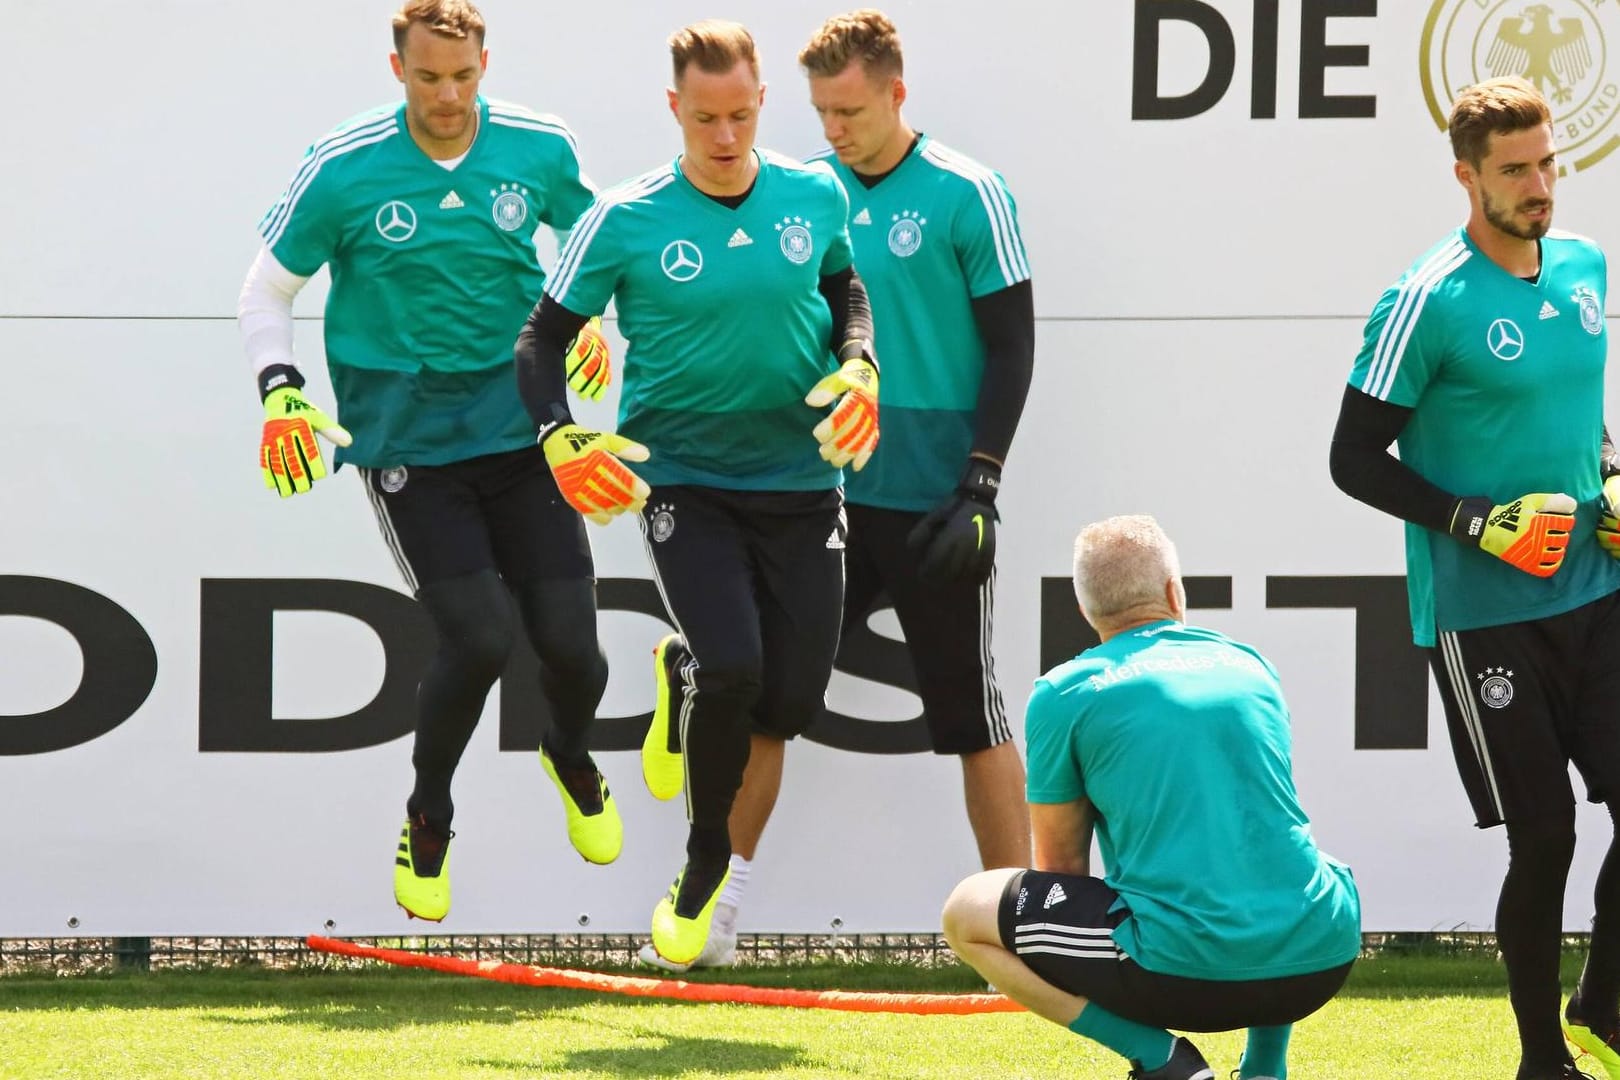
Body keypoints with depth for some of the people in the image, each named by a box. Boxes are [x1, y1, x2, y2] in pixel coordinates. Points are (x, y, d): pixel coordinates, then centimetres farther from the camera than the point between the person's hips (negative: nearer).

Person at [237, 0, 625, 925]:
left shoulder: (539, 151, -3)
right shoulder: (342, 171, -10)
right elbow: (268, 288, 1)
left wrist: (588, 323, 4)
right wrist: (281, 392, -12)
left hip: (520, 431, 3)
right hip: (408, 446, -3)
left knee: (569, 642, -2)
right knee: (481, 636, -17)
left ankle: (573, 760, 35)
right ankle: (428, 821, 10)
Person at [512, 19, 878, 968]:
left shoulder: (816, 196, -2)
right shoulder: (625, 221, -11)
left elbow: (847, 288, 17)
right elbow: (544, 339, -3)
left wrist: (857, 370, -2)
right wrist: (564, 441, -19)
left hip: (800, 479, 3)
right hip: (682, 479, -3)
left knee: (793, 702, -1)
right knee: (732, 668, -22)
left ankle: (683, 675, 36)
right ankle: (707, 857, 4)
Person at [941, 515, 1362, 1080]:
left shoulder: (1064, 695, 4)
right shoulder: (1253, 667, 17)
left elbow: (1060, 866, 14)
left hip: (1186, 970, -5)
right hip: (1322, 961, 5)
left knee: (966, 915, 12)